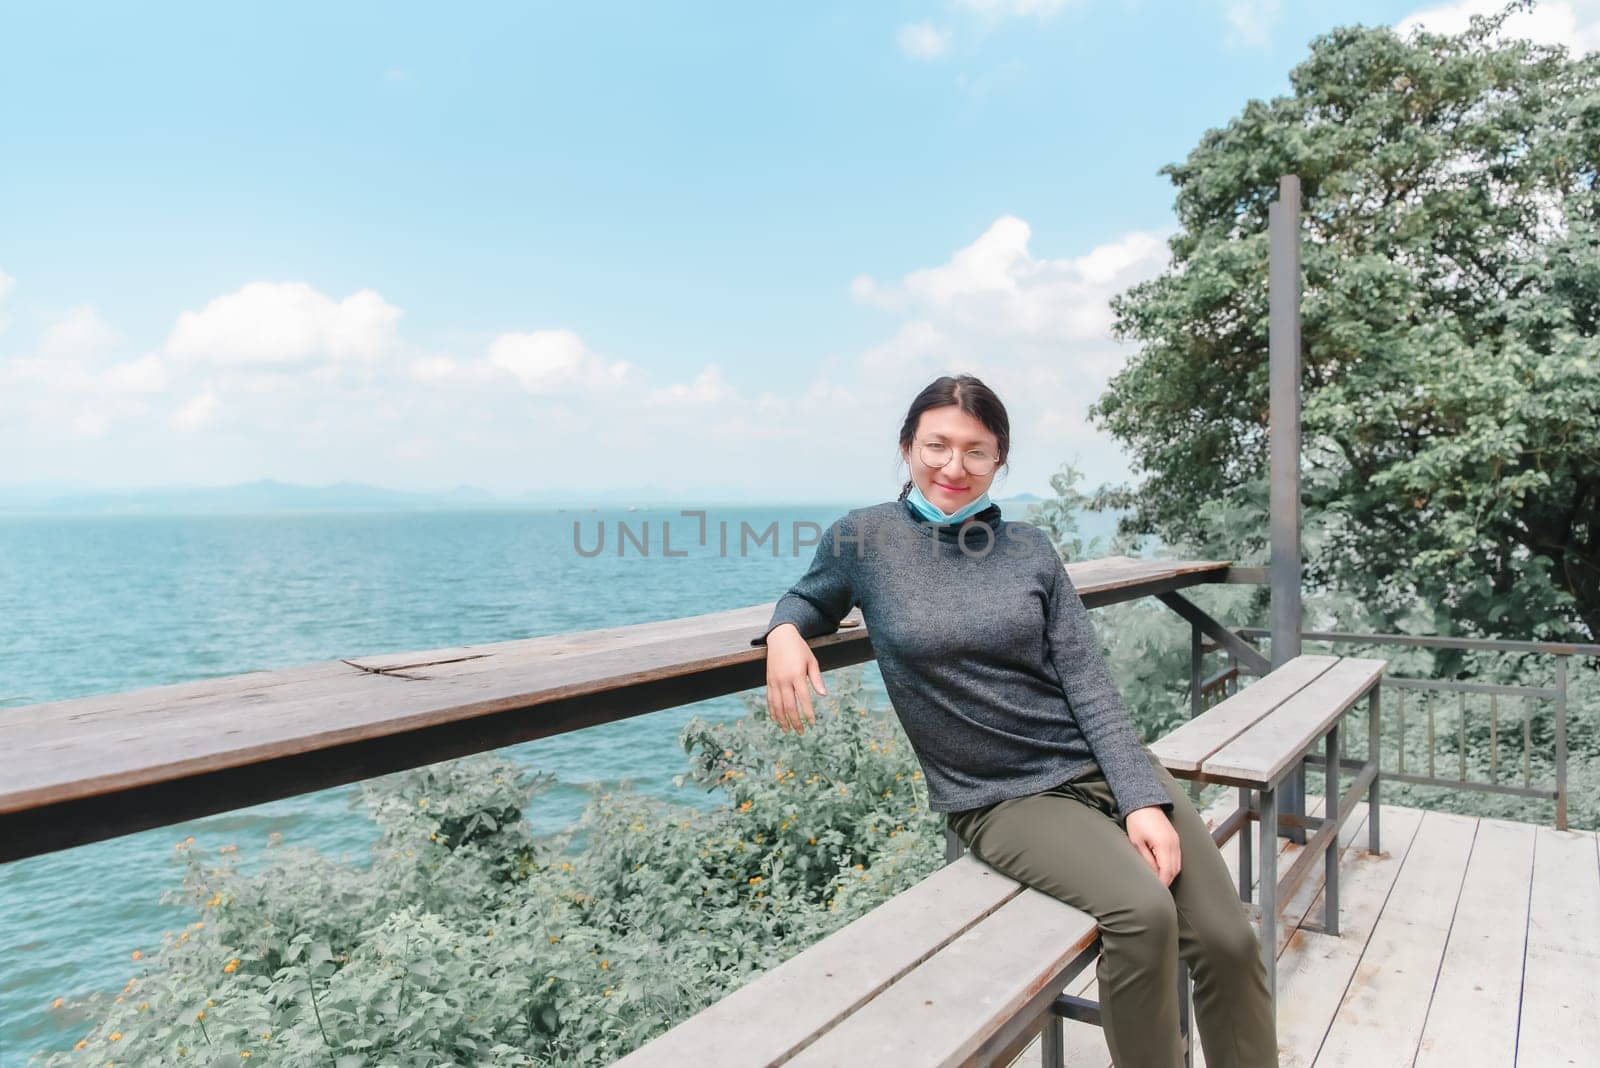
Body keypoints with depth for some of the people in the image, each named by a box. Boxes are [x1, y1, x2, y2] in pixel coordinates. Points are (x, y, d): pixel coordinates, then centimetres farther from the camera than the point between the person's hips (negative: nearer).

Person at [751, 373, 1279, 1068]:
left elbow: (1089, 684, 1)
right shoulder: (863, 537, -1)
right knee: (1143, 911, -27)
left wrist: (1142, 798, -10)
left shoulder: (1030, 548, 5)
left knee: (1228, 941, -8)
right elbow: (809, 597, 18)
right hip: (1001, 799, -3)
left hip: (1102, 766, 4)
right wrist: (784, 631, -6)